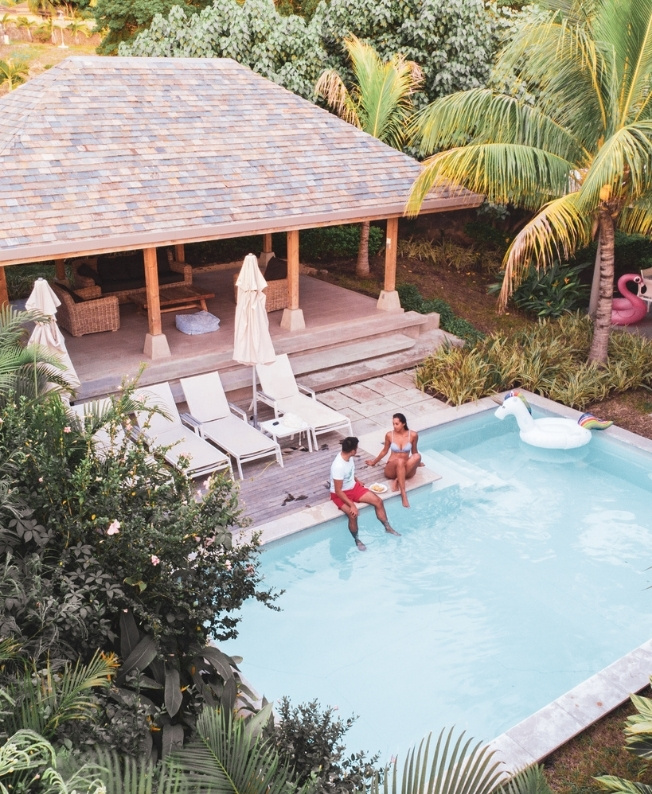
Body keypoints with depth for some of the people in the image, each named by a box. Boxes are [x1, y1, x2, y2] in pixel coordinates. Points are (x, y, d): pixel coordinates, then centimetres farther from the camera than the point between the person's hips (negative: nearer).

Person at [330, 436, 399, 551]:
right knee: (353, 514, -30)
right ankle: (357, 540, -4)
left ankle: (387, 528, 17)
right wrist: (352, 505, -30)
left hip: (354, 487, 8)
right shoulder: (338, 467, -34)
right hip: (340, 494, -8)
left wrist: (357, 481, 11)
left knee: (378, 501, -3)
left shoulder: (348, 457, -9)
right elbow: (338, 491, -30)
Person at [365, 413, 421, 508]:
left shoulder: (413, 435, -6)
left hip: (407, 469, 2)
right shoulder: (389, 435, -5)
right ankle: (403, 494, -41)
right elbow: (385, 451, 13)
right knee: (400, 461, -39)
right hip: (391, 470, -1)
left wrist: (416, 463, 26)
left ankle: (397, 480, -26)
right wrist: (374, 462, 23)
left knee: (417, 456, -31)